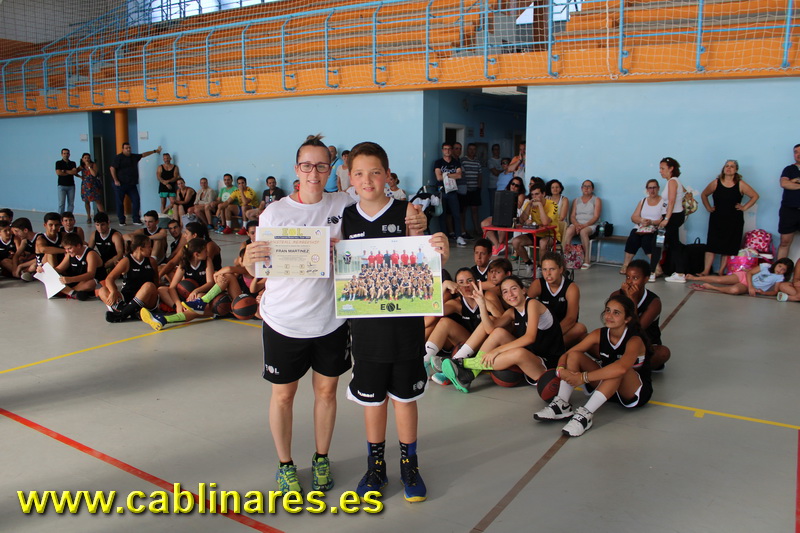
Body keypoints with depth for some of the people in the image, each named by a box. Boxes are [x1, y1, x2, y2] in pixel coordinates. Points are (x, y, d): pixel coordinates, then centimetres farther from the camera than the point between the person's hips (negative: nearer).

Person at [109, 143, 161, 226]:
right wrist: (115, 180, -17)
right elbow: (112, 168, -12)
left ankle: (136, 220, 0)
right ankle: (121, 221, 9)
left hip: (132, 184, 5)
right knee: (120, 202, 1)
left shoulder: (134, 157, 14)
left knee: (136, 200, -4)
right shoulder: (118, 157, -6)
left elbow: (143, 155, 28)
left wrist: (155, 151, 34)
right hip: (120, 185, -5)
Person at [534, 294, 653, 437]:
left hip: (636, 392, -6)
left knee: (617, 370, -38)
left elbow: (621, 368, -45)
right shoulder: (599, 334, -5)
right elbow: (566, 355, -6)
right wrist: (561, 370, -30)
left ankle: (586, 414, -39)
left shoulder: (634, 340, -23)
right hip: (606, 386, 6)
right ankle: (562, 405, -22)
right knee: (575, 355, -12)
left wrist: (583, 377, -41)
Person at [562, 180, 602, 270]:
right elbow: (572, 216, 9)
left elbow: (596, 217, -2)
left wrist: (585, 225, -18)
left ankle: (587, 260, -35)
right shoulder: (576, 201, 20)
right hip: (576, 224, 3)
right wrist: (577, 225, -13)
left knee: (583, 231, -38)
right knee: (568, 231, -32)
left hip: (590, 225, -3)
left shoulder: (596, 200, 10)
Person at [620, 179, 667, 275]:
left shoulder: (663, 202, 5)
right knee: (633, 238, -29)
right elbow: (633, 217, 10)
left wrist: (651, 222, -20)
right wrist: (642, 220, -11)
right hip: (640, 228, 4)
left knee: (646, 239, -35)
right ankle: (625, 265, -28)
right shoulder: (643, 201, 20)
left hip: (655, 230, -4)